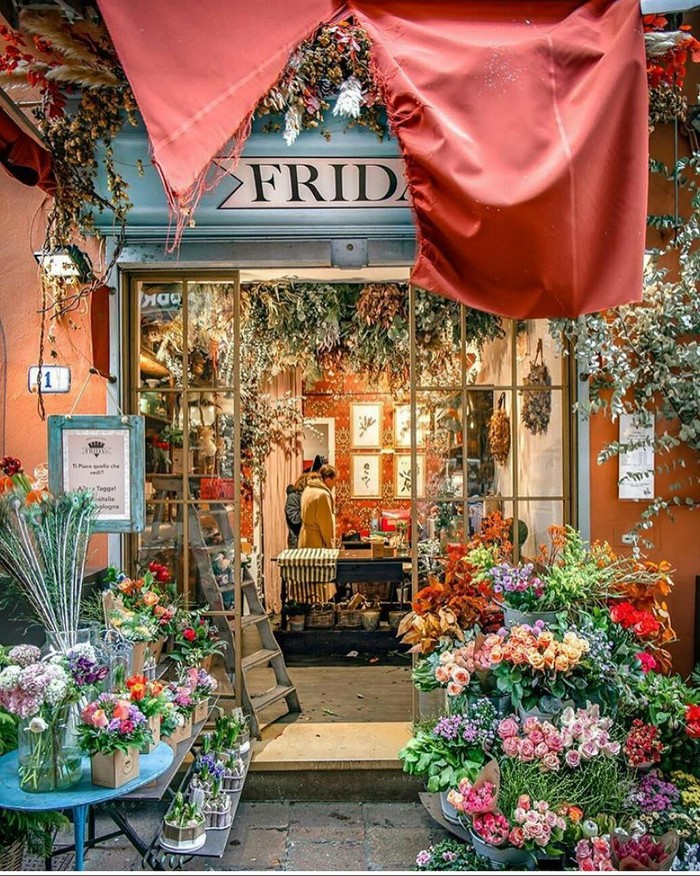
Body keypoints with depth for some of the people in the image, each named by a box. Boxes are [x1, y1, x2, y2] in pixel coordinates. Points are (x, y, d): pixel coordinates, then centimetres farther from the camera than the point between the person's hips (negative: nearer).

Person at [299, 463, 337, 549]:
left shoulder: (308, 489, 10)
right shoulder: (323, 494, -18)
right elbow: (326, 524, -16)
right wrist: (330, 546, -10)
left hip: (305, 541, 9)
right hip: (317, 543, -9)